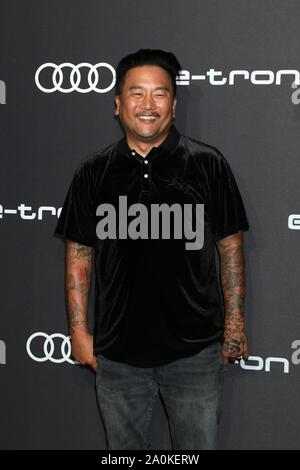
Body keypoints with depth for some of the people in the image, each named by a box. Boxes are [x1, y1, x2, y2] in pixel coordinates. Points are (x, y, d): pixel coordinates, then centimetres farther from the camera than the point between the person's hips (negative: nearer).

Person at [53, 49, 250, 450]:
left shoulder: (207, 164, -3)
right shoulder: (93, 172, 2)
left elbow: (230, 246, 0)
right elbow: (79, 254, 5)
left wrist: (235, 324, -3)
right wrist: (79, 330, 1)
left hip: (194, 349, -1)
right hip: (117, 352, 2)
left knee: (198, 445, 11)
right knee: (124, 448, 16)